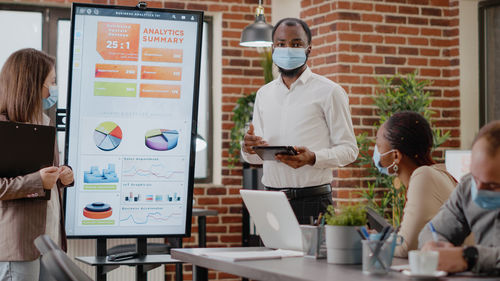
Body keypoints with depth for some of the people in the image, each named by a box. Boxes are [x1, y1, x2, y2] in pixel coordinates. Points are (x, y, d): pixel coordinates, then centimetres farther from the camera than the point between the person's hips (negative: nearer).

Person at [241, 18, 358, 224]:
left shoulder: (329, 92, 0)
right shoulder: (264, 94, 16)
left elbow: (348, 149, -4)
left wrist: (313, 158, -20)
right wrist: (249, 149, -3)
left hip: (312, 201, -4)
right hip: (271, 199, 4)